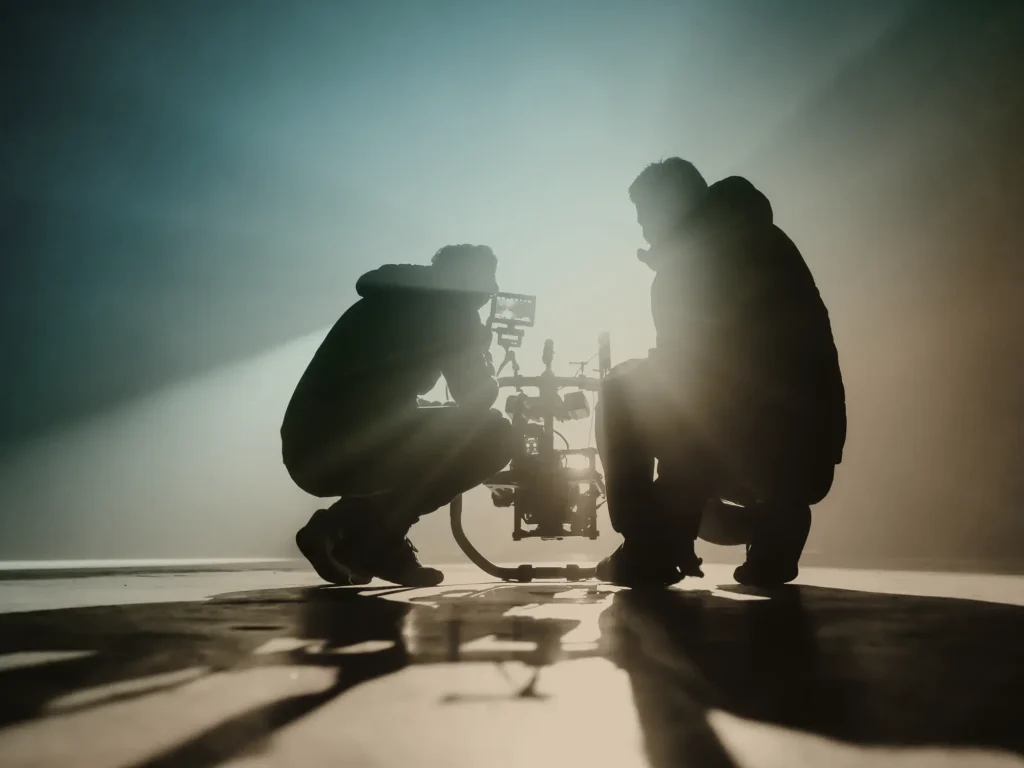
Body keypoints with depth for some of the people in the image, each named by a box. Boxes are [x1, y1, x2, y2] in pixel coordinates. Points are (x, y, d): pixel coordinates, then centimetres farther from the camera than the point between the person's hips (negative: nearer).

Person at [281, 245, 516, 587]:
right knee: (493, 435, -6)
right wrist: (483, 359, 22)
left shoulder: (392, 301, 26)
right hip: (344, 450, -9)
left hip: (309, 450, 9)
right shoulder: (448, 307, 1)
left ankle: (348, 533, 14)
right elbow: (476, 398, 0)